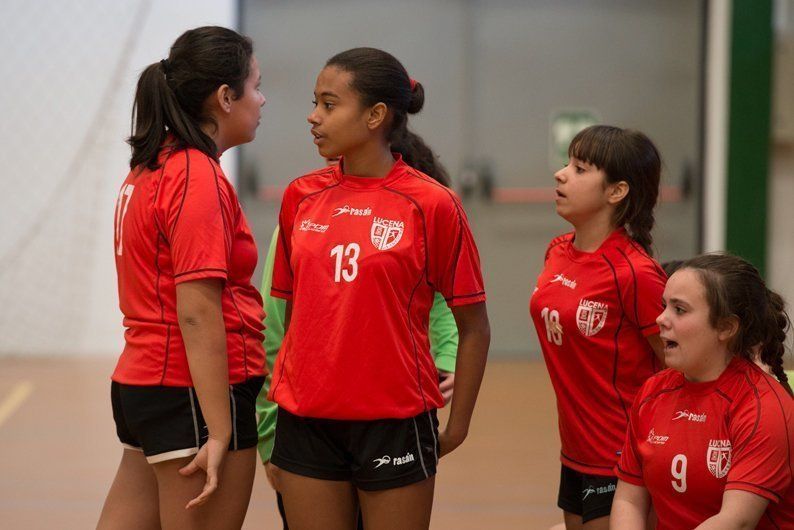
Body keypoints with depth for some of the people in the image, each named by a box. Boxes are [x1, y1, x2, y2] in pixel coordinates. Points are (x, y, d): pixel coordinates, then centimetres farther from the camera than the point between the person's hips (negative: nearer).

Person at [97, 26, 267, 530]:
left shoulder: (150, 170, 13)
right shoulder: (200, 179, -14)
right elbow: (198, 315, -20)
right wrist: (219, 431, -20)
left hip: (139, 385, 9)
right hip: (193, 393, -9)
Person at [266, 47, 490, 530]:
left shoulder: (432, 204, -7)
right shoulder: (302, 196, 5)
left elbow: (474, 328, -2)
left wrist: (457, 427, -4)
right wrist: (282, 394, 7)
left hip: (394, 423, -4)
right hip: (305, 420, 4)